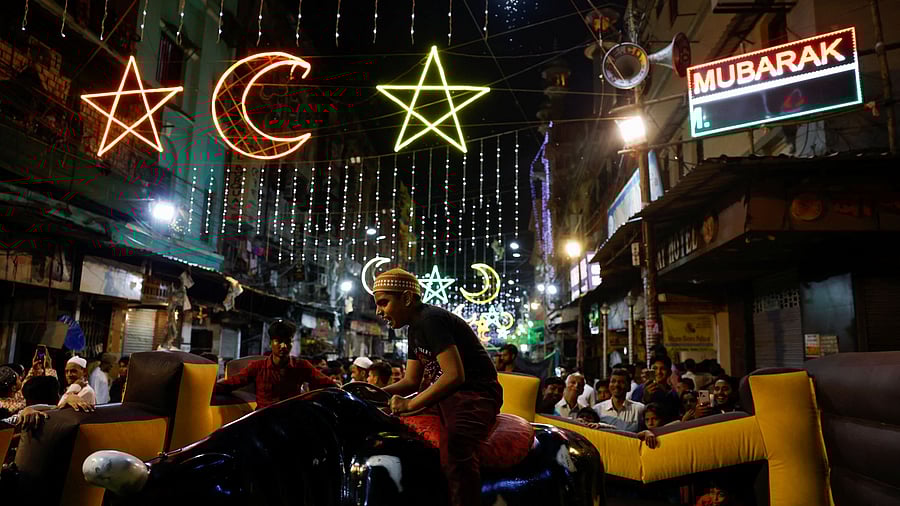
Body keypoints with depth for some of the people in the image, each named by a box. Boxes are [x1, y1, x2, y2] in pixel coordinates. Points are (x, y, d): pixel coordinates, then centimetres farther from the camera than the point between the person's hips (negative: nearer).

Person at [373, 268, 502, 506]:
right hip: (445, 393, 10)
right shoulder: (415, 327, 14)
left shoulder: (431, 319, -17)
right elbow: (411, 381, 16)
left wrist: (410, 404, -23)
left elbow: (455, 375, -26)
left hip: (475, 393, -10)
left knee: (454, 445, -34)